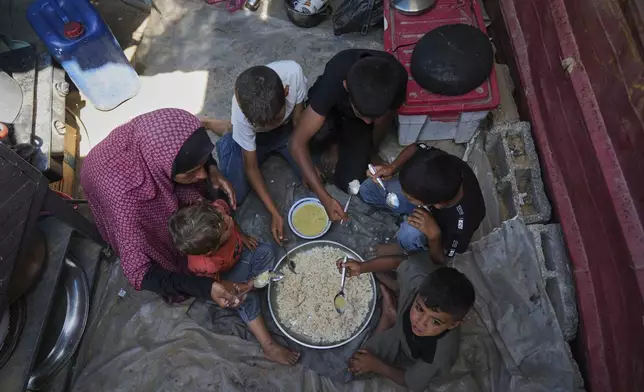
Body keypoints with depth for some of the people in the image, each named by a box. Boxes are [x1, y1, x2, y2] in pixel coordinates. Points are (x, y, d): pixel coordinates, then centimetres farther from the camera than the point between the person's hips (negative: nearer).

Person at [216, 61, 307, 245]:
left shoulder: (293, 72, -37)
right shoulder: (241, 114, -38)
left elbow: (297, 121, -18)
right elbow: (251, 168, -24)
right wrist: (275, 213, -27)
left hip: (287, 130, 2)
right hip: (253, 137, -2)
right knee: (234, 196, -9)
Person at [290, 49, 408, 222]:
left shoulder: (396, 77, -36)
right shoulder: (334, 80, -43)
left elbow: (384, 120, -14)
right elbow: (297, 143, -39)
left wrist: (372, 152, 2)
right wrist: (325, 199, -41)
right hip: (332, 108, -1)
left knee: (349, 182, -11)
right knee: (319, 135, -36)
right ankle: (336, 140, 1)